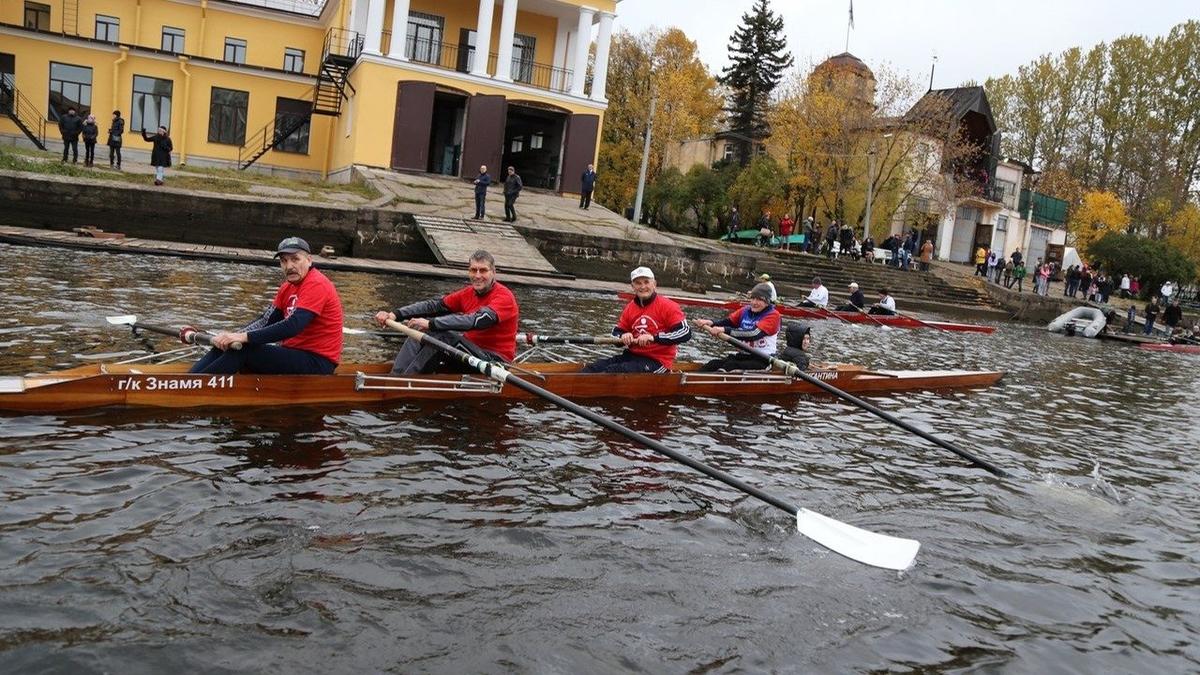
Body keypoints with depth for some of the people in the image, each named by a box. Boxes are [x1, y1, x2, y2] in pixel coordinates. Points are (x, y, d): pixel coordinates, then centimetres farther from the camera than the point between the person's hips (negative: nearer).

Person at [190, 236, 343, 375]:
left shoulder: (316, 284, -15)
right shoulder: (288, 286, 15)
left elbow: (293, 326, -27)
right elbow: (266, 321, 9)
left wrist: (245, 337, -28)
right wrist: (234, 336, -8)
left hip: (317, 361, -9)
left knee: (242, 349, -22)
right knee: (226, 346, -4)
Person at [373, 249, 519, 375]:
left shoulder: (504, 297, -15)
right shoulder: (468, 293, 10)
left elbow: (477, 321, -31)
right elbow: (435, 305, 2)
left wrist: (431, 323, -36)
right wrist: (396, 314, -11)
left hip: (496, 361, -8)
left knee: (443, 335, -28)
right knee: (420, 332, -5)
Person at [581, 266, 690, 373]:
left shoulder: (667, 306, -9)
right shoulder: (630, 308, 10)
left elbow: (685, 333, -18)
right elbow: (617, 331, 17)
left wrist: (654, 337, -26)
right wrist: (623, 336, -9)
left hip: (656, 361, -7)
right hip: (632, 355, 7)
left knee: (612, 371, -28)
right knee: (592, 369, -12)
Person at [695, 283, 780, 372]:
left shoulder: (773, 315, -8)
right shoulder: (745, 311, 11)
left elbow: (754, 334, -23)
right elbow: (727, 322, -2)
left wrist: (725, 330, -31)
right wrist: (711, 323, -24)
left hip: (762, 360, -6)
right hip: (742, 355, 6)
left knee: (729, 366, -30)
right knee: (714, 364, -18)